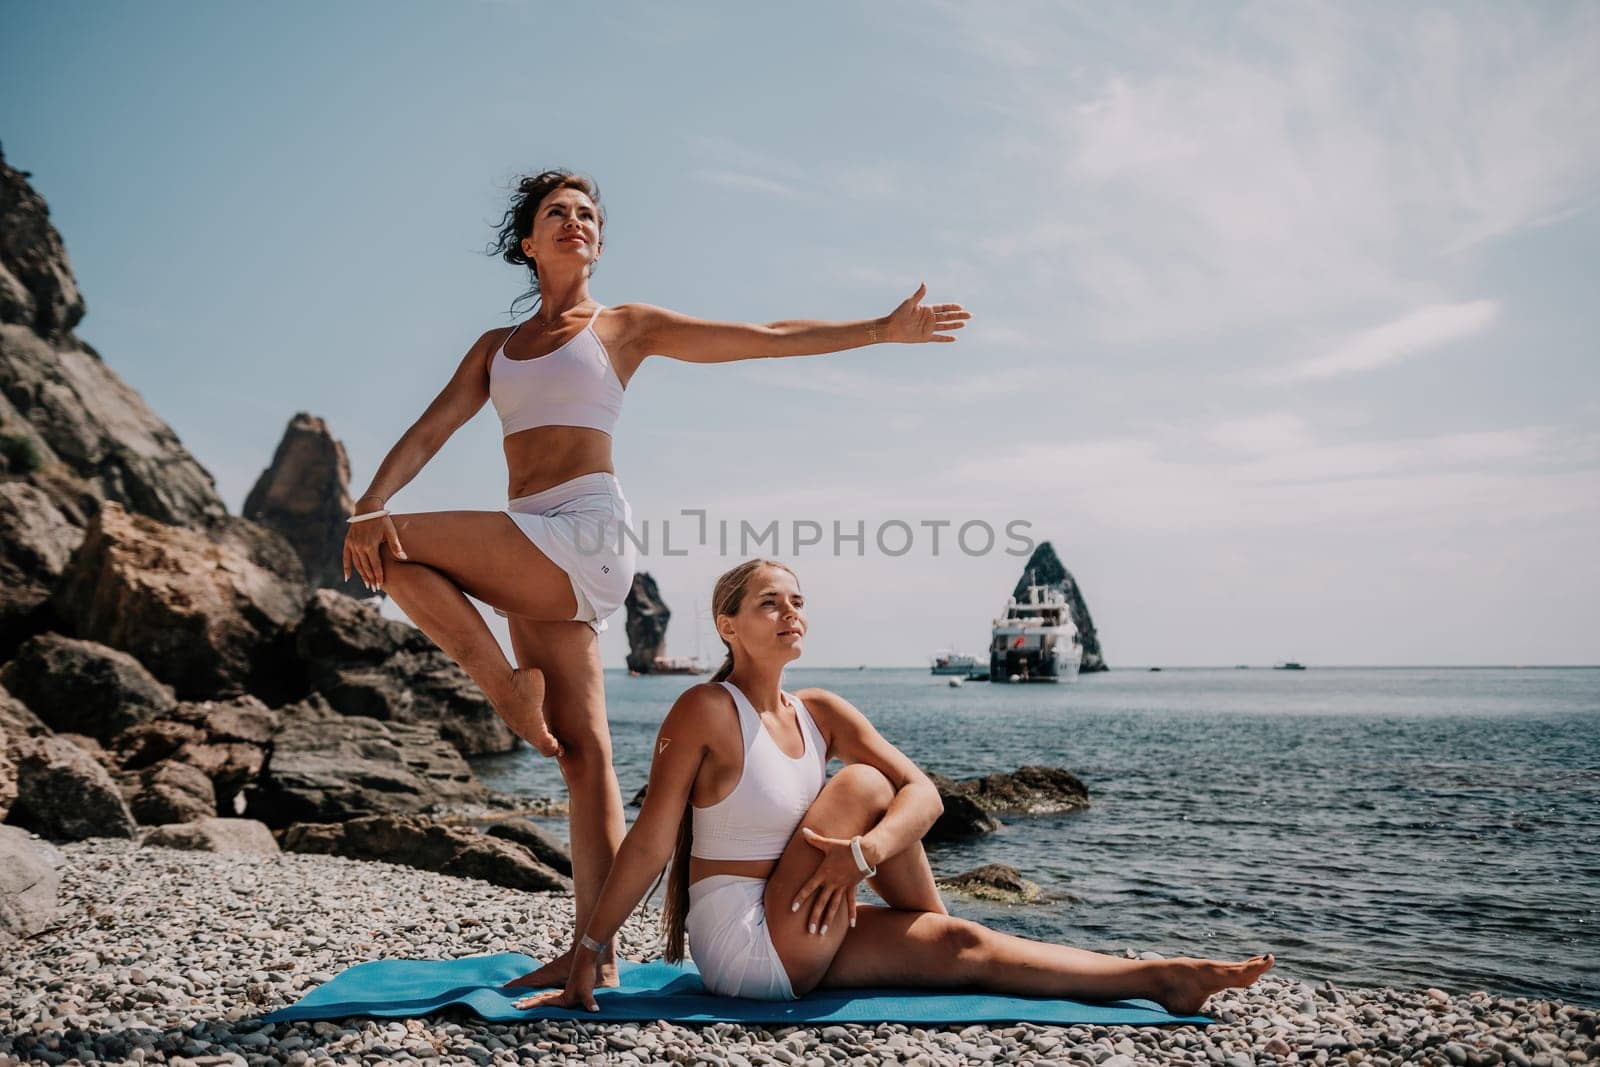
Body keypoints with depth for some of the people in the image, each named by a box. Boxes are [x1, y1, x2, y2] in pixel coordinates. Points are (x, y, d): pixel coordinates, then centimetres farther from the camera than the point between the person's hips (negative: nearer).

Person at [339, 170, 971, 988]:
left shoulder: (624, 326, 9)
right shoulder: (496, 348, 21)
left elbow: (766, 337, 8)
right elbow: (428, 433, 9)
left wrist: (882, 329, 4)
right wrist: (368, 505, -11)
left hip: (585, 537, -4)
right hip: (538, 562, 4)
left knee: (398, 551, -17)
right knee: (581, 751, 1)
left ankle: (512, 692, -6)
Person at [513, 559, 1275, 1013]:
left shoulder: (820, 713, 4)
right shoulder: (706, 711, -15)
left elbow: (924, 793, -6)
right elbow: (650, 842, -17)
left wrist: (867, 850, -26)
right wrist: (586, 954, -18)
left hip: (797, 953, 6)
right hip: (743, 949, -6)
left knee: (965, 947, -3)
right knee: (860, 785, -14)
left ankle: (1159, 978, 3)